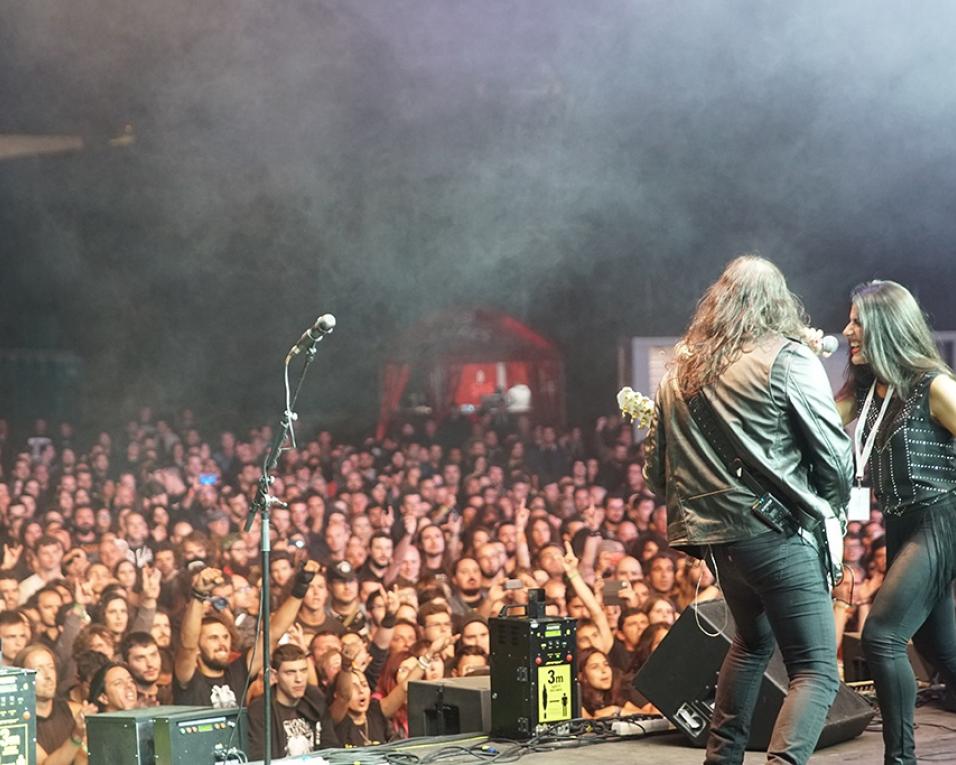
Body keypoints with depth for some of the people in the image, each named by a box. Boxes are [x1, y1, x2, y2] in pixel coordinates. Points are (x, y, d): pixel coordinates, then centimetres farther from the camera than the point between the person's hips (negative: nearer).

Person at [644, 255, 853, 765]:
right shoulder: (787, 358, -3)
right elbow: (834, 455, -5)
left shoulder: (679, 370, 15)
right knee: (816, 671, -5)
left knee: (753, 639, 30)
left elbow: (655, 470, 16)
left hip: (712, 534, 7)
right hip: (776, 531, -7)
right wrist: (832, 506, 12)